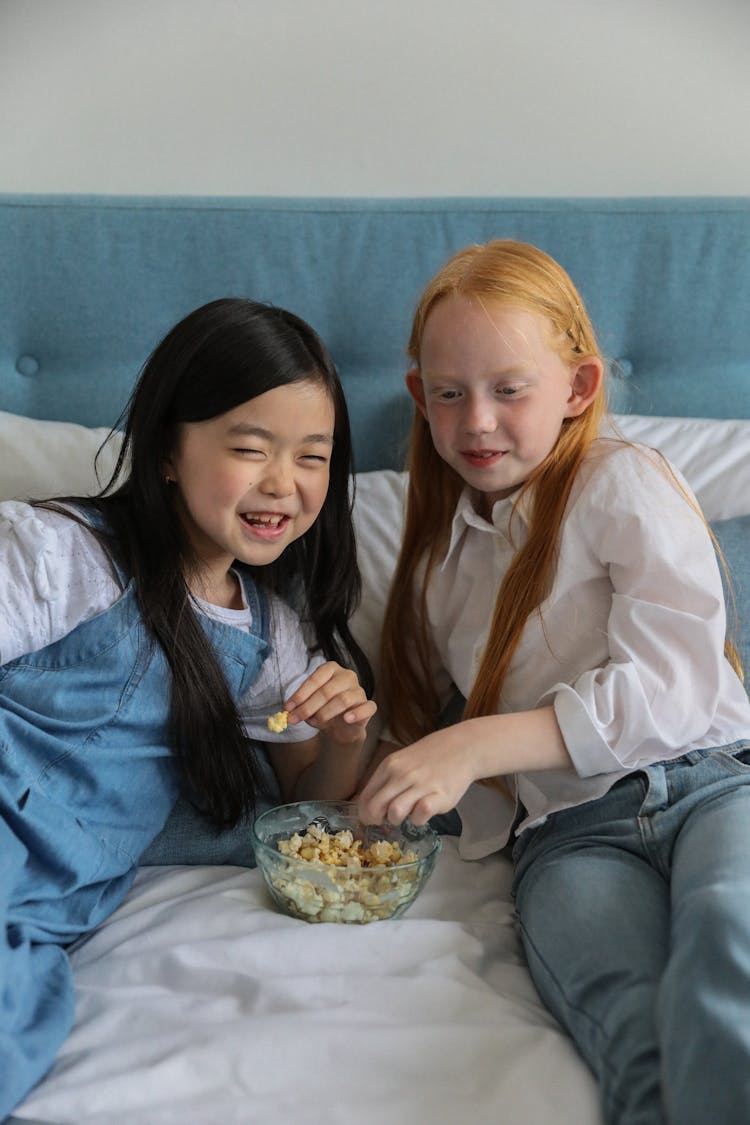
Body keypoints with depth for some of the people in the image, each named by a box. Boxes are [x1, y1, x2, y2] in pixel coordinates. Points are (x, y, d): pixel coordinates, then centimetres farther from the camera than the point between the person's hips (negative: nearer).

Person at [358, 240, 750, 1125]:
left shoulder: (622, 483, 7)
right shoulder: (441, 552, 24)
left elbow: (670, 685, -7)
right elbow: (425, 718, 30)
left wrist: (476, 747, -15)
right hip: (569, 830, 3)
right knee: (641, 1046, -36)